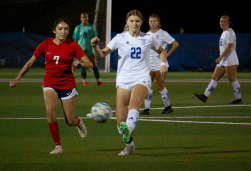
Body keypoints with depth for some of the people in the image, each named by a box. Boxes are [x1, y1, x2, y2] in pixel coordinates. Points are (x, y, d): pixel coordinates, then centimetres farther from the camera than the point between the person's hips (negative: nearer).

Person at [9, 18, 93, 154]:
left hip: (67, 84, -1)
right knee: (50, 112, -22)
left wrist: (79, 63, -30)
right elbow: (30, 62, 6)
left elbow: (89, 64, -8)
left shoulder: (72, 45, -7)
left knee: (70, 122, 2)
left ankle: (78, 122, 42)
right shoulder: (46, 44, -3)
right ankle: (58, 146, -9)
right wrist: (17, 79, 3)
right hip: (50, 84, 1)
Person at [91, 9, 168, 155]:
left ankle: (128, 132, -57)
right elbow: (102, 54, -2)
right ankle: (130, 146, 19)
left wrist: (163, 64, 7)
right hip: (123, 81, 1)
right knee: (120, 120, -5)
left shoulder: (148, 38, 8)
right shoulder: (120, 38, 5)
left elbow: (162, 51, 26)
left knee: (134, 102, -36)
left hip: (142, 79, -1)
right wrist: (95, 46, -23)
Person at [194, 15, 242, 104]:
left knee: (232, 79, -7)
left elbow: (229, 46, -21)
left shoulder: (230, 32, -11)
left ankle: (239, 99, -1)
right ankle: (205, 96, 2)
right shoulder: (224, 33, 18)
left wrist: (220, 57, -25)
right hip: (223, 61, 10)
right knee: (214, 78, 5)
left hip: (230, 61, -10)